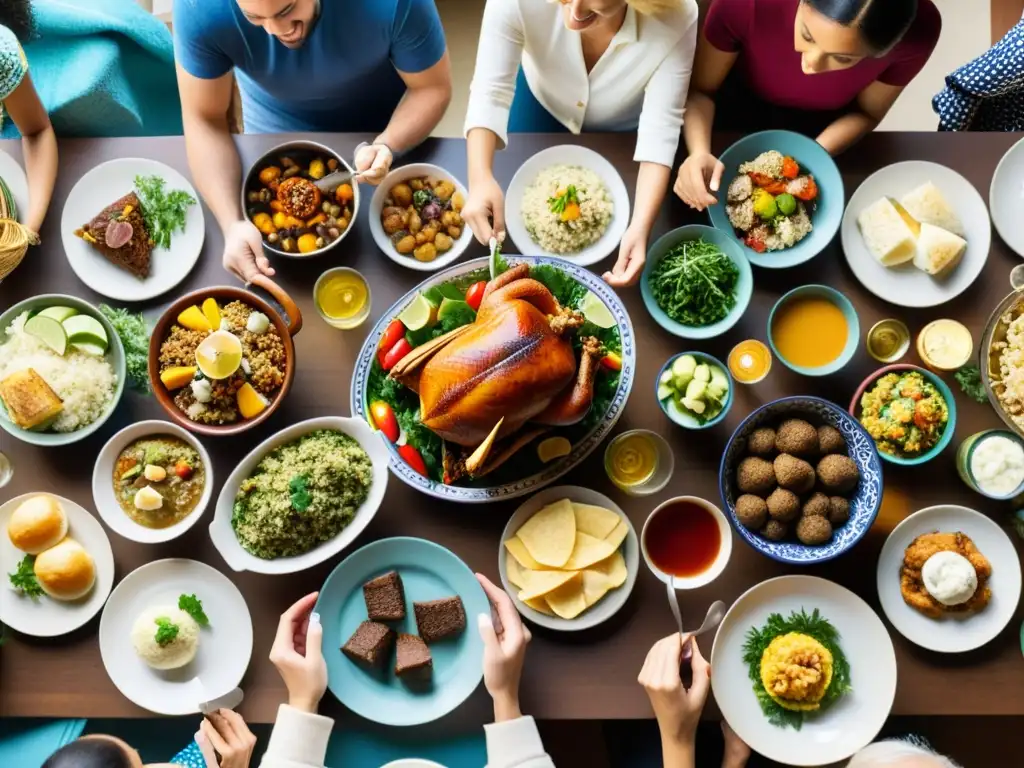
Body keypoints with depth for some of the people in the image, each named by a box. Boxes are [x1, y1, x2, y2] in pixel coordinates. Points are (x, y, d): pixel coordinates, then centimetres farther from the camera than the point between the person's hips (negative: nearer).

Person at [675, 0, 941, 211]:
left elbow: (866, 112, -15)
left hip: (820, 133, 1)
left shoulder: (918, 30, -34)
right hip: (738, 112, -1)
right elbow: (700, 89, -25)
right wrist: (699, 153, -44)